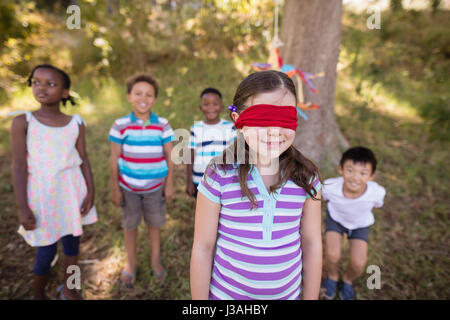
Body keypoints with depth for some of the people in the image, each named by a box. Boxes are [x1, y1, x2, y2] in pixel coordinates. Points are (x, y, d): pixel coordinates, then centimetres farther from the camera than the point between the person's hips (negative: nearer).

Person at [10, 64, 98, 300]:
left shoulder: (76, 123, 1)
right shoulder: (22, 122, -6)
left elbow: (83, 160, 3)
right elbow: (19, 166, -8)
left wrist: (90, 192, -2)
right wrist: (22, 208, -9)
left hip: (72, 192, 3)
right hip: (42, 194, -2)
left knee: (72, 242, 14)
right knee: (46, 253, 6)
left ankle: (67, 288, 38)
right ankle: (39, 296, 35)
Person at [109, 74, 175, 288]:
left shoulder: (163, 125, -7)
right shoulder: (120, 125, -9)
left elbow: (169, 156, -2)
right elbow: (114, 159, -5)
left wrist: (170, 184, -1)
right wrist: (114, 188, -3)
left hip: (155, 186, 0)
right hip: (128, 186, 0)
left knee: (154, 223, 15)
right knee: (130, 225, 16)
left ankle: (155, 259, 39)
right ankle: (131, 264, 38)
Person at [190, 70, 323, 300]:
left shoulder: (306, 178, -12)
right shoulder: (219, 177, -20)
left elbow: (311, 243, -2)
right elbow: (203, 248, -11)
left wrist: (311, 297, 6)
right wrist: (200, 298, -3)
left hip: (288, 292, 2)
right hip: (226, 293, -1)